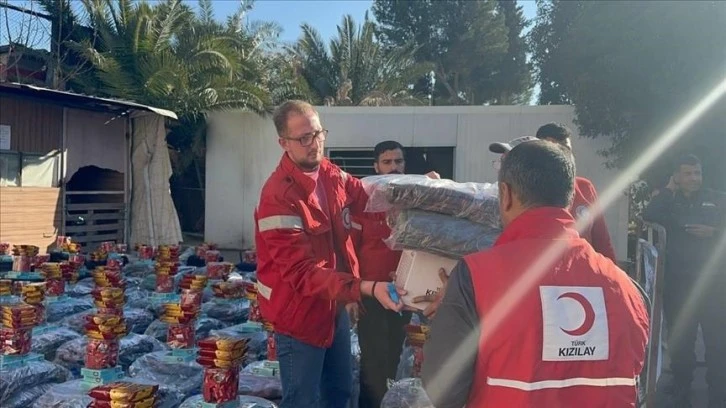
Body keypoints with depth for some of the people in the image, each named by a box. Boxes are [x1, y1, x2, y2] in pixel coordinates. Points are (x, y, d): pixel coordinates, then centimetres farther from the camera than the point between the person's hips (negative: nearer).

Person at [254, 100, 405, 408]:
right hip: (299, 312, -8)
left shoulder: (331, 174, -4)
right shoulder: (279, 197, -29)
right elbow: (301, 272, -32)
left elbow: (366, 195, 14)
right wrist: (368, 288, -41)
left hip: (334, 305, 8)